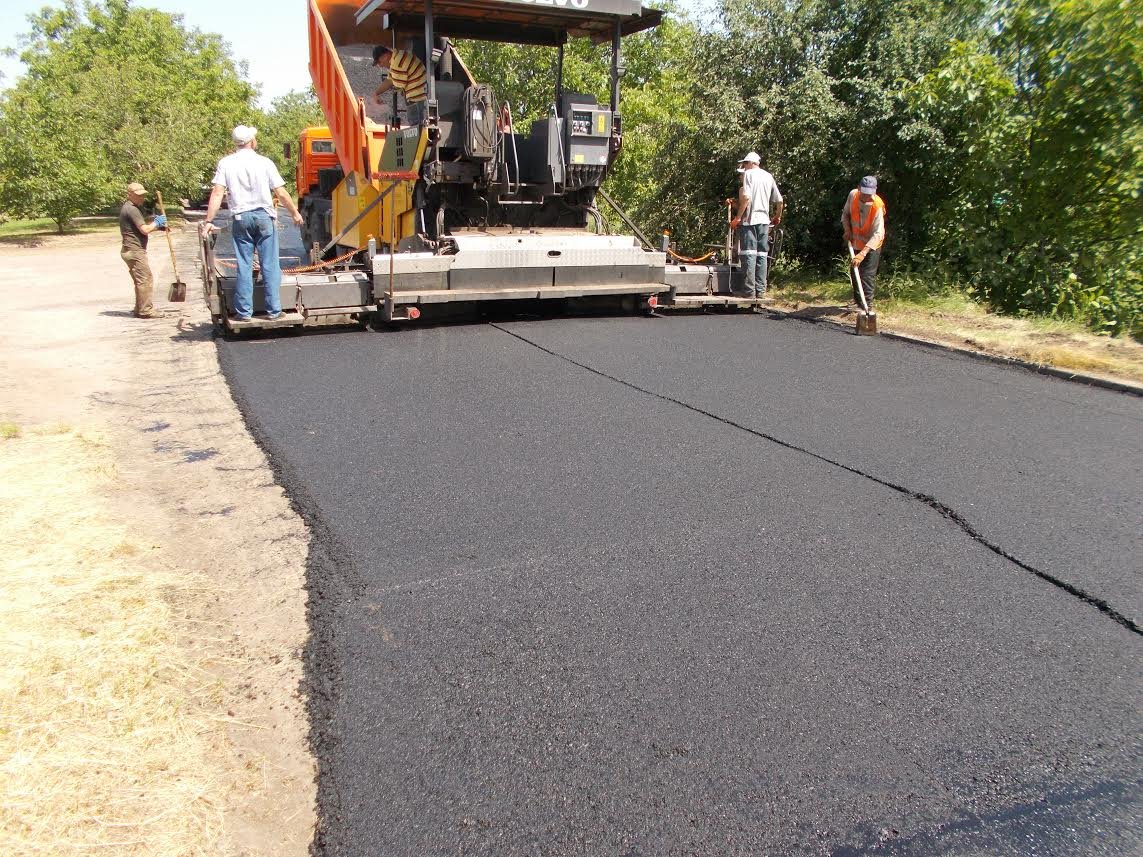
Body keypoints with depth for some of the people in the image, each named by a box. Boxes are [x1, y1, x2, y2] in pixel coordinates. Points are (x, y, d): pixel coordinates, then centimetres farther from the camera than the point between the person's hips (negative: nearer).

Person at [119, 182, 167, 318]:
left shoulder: (128, 208, 18)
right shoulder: (132, 209, -15)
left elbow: (141, 228, 25)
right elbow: (145, 230, -19)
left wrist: (158, 227, 14)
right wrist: (156, 222, -3)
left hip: (131, 251, 11)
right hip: (135, 251, -11)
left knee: (141, 281, 15)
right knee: (145, 279, -8)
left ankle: (140, 309, 20)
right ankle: (145, 311, -6)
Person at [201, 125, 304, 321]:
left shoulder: (226, 163, 0)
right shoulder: (265, 163, -4)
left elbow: (217, 194, -6)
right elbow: (281, 193, -3)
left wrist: (209, 221, -4)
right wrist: (295, 213, 11)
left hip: (241, 218, 2)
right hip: (264, 216, -1)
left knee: (244, 266, 6)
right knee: (270, 265, 4)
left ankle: (244, 311, 7)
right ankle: (273, 310, 5)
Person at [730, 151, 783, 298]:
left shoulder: (748, 174, -2)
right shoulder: (768, 176, 14)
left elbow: (746, 197, -16)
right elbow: (779, 201, 13)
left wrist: (738, 217, -11)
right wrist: (777, 217, 29)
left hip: (749, 220, -5)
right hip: (764, 220, 5)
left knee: (749, 255, -5)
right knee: (762, 255, 7)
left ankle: (749, 290, -9)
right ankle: (760, 290, 6)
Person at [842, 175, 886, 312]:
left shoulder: (877, 205, -30)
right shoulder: (853, 195, -15)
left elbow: (877, 234, -33)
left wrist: (863, 253, -42)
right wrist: (847, 230, -10)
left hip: (872, 244, -6)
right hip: (856, 242, 6)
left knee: (868, 274, -12)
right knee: (854, 272, 17)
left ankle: (868, 304, -5)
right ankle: (857, 300, 34)